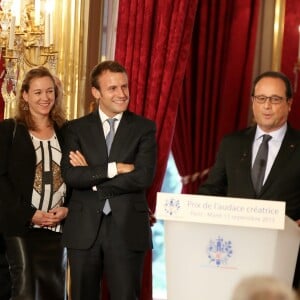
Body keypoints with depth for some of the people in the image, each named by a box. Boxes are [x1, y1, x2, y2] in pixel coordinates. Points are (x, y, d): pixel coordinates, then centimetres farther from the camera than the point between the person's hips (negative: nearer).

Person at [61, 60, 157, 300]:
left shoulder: (144, 128, 3)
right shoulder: (77, 128, 6)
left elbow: (143, 177, -11)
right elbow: (70, 175, -7)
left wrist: (91, 177, -7)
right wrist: (113, 168, -14)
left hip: (127, 229, -2)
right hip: (84, 228, 2)